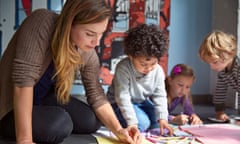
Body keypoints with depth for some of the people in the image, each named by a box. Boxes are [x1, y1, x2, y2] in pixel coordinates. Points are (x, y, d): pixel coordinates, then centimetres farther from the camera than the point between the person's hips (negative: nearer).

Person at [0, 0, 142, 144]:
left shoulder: (87, 53, -12)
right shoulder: (42, 22, -31)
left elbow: (96, 95, -4)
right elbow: (23, 77, -35)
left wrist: (119, 130, -18)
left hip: (44, 99, 6)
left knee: (92, 121, -8)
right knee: (59, 124, -31)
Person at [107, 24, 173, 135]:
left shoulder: (158, 70, -14)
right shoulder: (123, 68, -30)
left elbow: (159, 95, -9)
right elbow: (123, 97, -32)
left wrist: (162, 118, -20)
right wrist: (132, 122, -37)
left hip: (143, 102, 6)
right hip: (120, 104, -6)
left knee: (158, 120, -11)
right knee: (142, 123, -25)